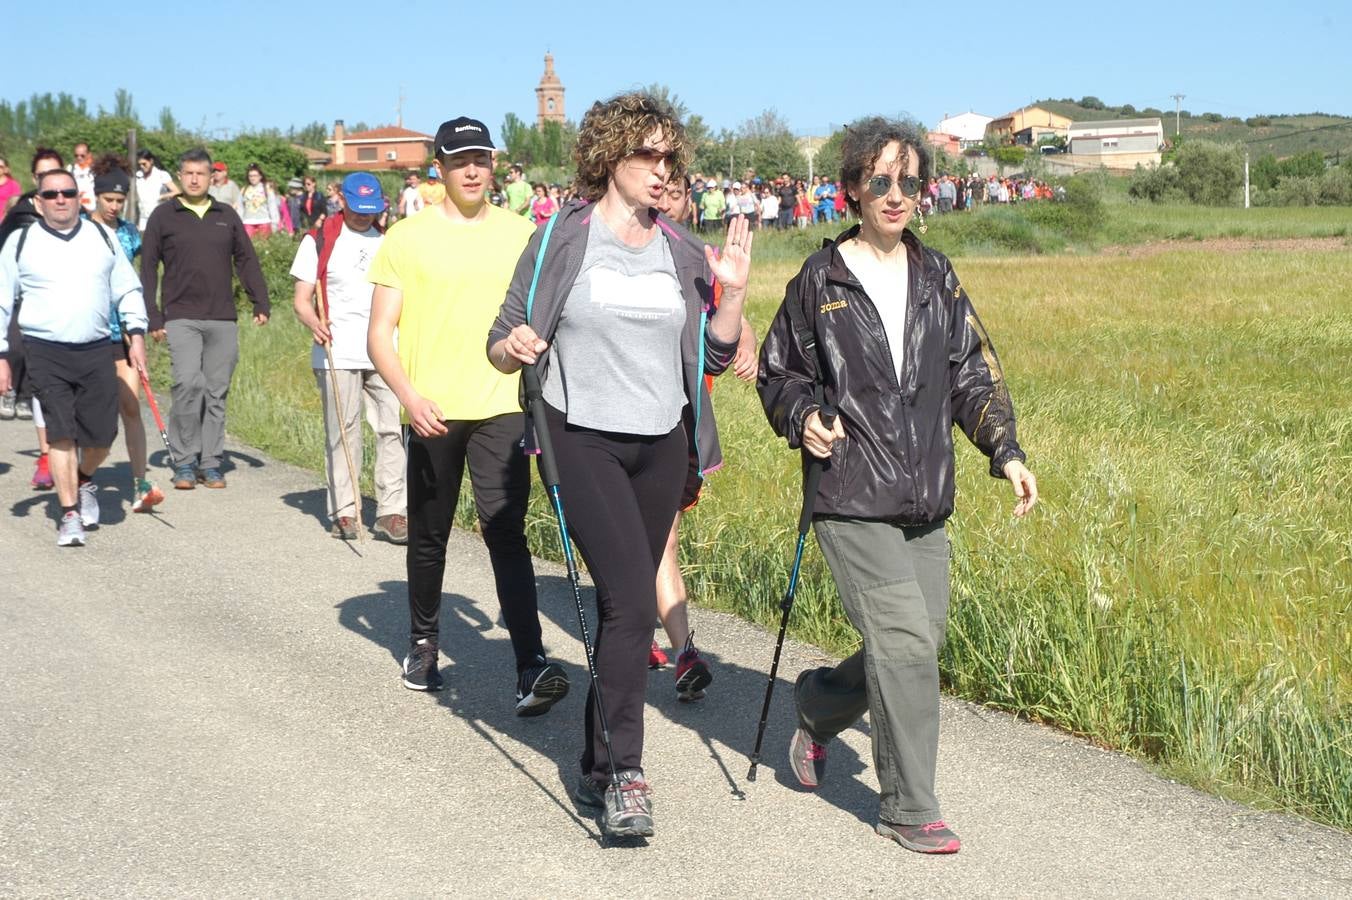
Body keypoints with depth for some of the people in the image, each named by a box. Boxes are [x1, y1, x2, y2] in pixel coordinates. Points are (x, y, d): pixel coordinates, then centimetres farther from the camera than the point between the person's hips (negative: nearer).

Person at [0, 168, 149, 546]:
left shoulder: (101, 237, 10)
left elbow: (127, 289, 15)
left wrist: (136, 334, 4)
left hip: (96, 351, 2)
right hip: (45, 353, -2)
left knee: (102, 434, -1)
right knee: (61, 433, -9)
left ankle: (85, 479, 32)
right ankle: (69, 514, 1)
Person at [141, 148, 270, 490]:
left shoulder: (226, 216, 14)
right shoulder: (163, 216, 6)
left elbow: (247, 260, 17)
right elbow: (148, 268, 5)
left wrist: (261, 304, 6)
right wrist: (153, 318, -1)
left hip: (223, 318, 3)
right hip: (181, 318, -3)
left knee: (217, 393, 4)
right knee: (188, 384, -17)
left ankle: (210, 463, 12)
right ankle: (184, 462, -5)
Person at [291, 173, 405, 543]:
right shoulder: (319, 241, 6)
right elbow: (301, 300, 2)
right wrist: (315, 323, -19)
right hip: (338, 354, -3)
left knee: (393, 429, -6)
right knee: (342, 434, 0)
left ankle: (392, 510, -3)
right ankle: (343, 511, 8)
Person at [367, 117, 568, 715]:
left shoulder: (520, 234, 7)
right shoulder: (407, 238, 3)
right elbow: (380, 334, 1)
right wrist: (410, 396, -14)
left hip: (501, 408, 0)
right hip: (431, 413, 1)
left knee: (505, 531, -13)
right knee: (428, 538, 13)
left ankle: (532, 666, -17)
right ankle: (423, 642, 34)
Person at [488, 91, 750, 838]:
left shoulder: (682, 252, 7)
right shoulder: (561, 239, -3)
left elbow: (713, 358, 7)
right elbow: (500, 345, -1)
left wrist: (733, 293, -7)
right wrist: (514, 346, -23)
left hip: (662, 447, 5)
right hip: (583, 441, -4)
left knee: (624, 605, 11)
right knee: (632, 600, -16)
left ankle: (596, 767, 24)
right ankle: (626, 771, -6)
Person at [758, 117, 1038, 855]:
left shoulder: (935, 277, 11)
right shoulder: (820, 280, 0)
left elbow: (973, 374, 13)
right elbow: (777, 372, 10)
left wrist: (1005, 450, 1)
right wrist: (803, 419, -10)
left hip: (926, 501, 5)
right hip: (852, 500, -5)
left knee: (919, 643, 8)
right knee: (904, 643, -11)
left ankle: (817, 707, 36)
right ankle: (908, 809, 5)